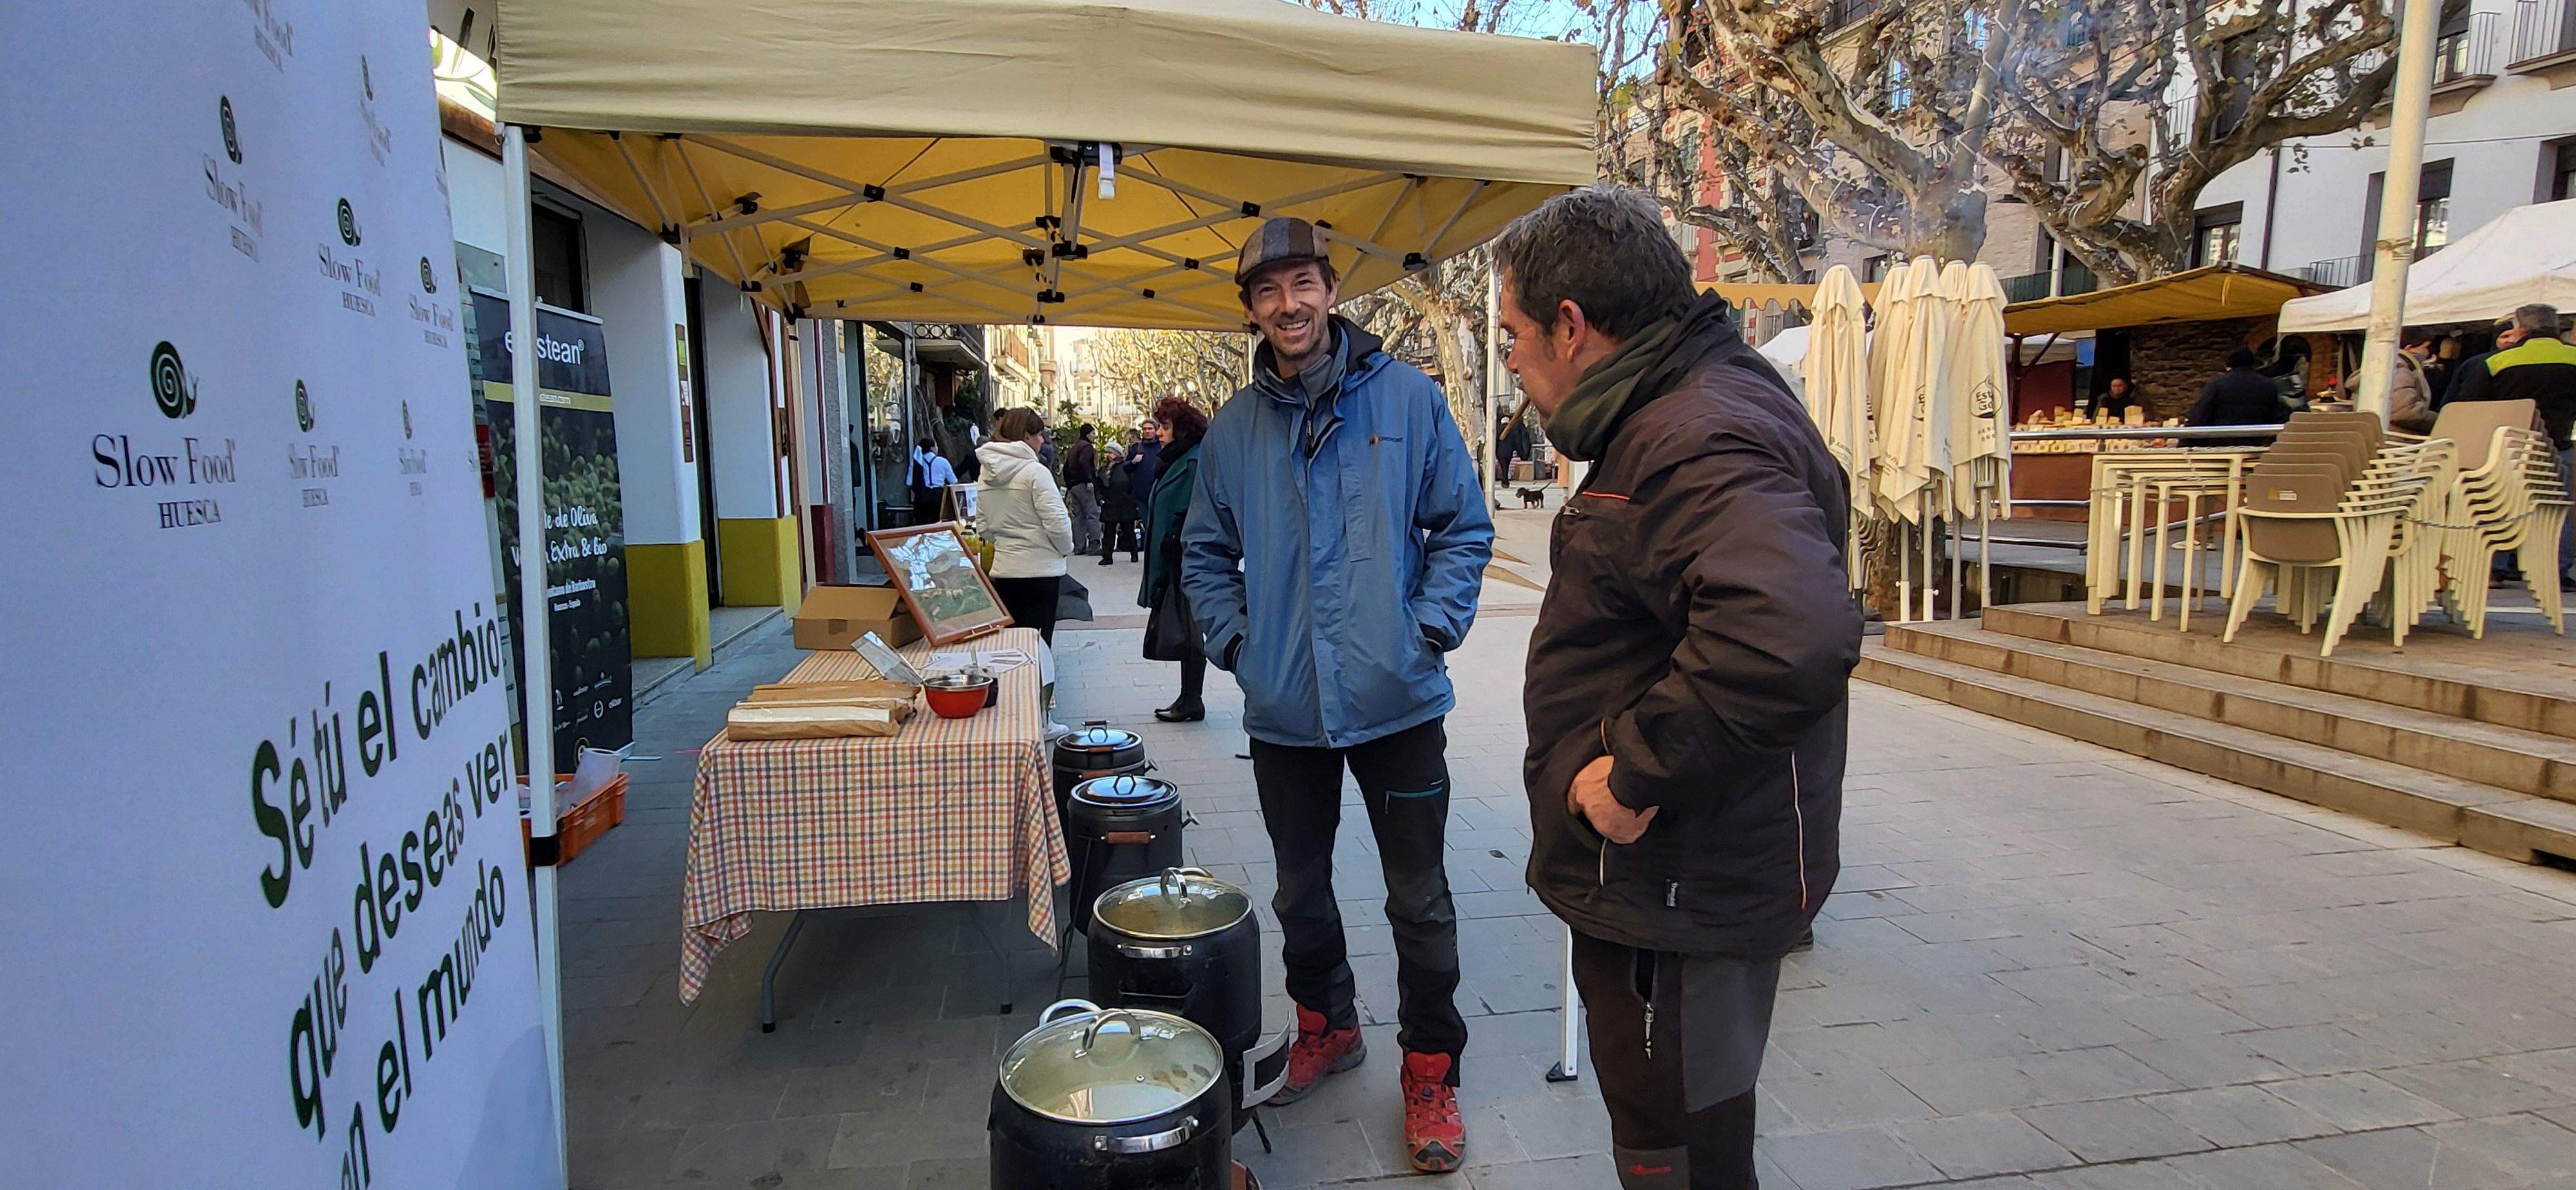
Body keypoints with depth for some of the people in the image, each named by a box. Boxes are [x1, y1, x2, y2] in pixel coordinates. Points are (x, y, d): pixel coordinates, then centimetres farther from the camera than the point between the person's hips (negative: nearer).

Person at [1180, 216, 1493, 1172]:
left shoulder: (1407, 398, -3)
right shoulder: (1235, 427, 5)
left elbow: (1465, 528, 1)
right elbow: (1206, 554, 16)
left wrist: (1430, 627, -9)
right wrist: (1232, 639, 3)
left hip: (1398, 701, -3)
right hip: (1283, 708, 3)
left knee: (1420, 900, 6)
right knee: (1300, 889, 19)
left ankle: (1430, 1073, 24)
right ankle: (1325, 1027, 42)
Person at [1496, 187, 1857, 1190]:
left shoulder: (1701, 440, -25)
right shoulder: (1666, 421, 10)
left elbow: (1790, 636, -43)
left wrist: (1637, 775, -31)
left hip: (1682, 900, -10)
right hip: (1653, 874, 10)